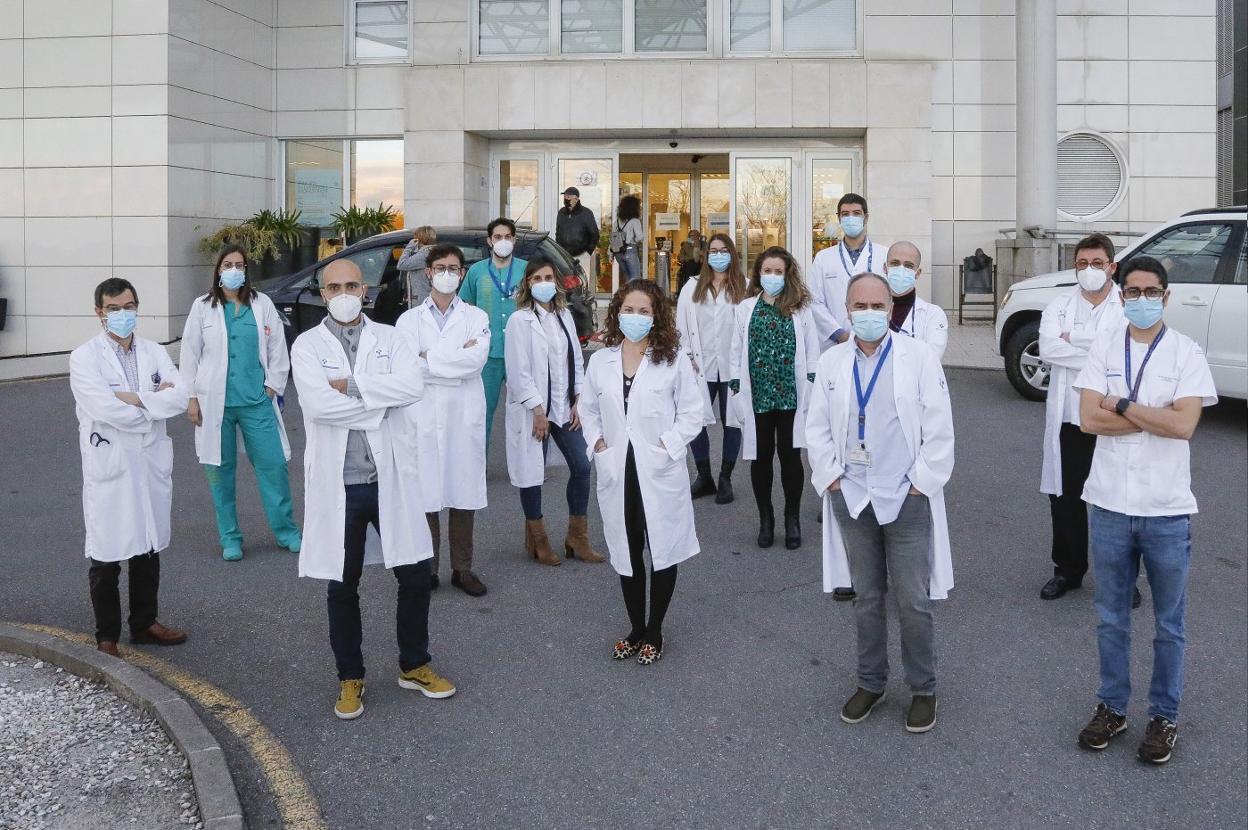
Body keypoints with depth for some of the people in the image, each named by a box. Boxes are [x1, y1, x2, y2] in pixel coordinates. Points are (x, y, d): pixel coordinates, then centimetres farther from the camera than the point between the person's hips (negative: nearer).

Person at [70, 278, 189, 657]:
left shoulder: (154, 352, 7)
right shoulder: (85, 357, -7)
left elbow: (181, 396, -7)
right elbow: (104, 408, -21)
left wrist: (136, 399, -17)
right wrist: (156, 402, -10)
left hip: (152, 463, 5)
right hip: (108, 466, -5)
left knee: (148, 548, 16)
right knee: (106, 557, 3)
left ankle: (144, 623, 31)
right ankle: (106, 636, 16)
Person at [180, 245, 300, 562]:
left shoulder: (262, 304, 6)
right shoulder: (202, 307, 5)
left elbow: (277, 349, 6)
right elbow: (190, 354, 5)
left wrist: (272, 387, 0)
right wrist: (192, 398, 1)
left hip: (257, 400, 0)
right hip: (215, 402, 0)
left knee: (273, 465, -2)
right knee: (220, 470, 5)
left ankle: (286, 531, 10)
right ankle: (229, 538, 17)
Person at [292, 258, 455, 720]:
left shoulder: (389, 338, 5)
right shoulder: (308, 345, 0)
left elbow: (413, 386, -13)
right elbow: (317, 403, -17)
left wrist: (352, 385, -15)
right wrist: (379, 404, -12)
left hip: (390, 477, 2)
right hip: (338, 482, -1)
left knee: (415, 575, 8)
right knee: (342, 586, 10)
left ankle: (414, 666, 29)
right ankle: (350, 678, 28)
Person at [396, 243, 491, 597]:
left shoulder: (476, 318, 8)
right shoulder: (409, 319, 8)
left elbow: (477, 359, -11)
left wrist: (429, 358, -10)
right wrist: (457, 359, -10)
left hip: (464, 416, 1)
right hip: (422, 417, 0)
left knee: (464, 494, 5)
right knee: (425, 495, 0)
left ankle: (462, 568, 16)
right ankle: (427, 567, 12)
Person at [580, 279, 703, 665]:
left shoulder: (673, 359, -5)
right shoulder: (600, 360, 6)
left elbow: (691, 413, -3)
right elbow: (589, 410, 16)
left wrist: (667, 447, -12)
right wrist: (597, 443, 2)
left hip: (660, 472, -3)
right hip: (618, 473, 3)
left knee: (662, 552, 6)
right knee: (627, 553, 13)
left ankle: (654, 632, 22)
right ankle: (635, 628, 29)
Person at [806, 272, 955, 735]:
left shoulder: (919, 358, -5)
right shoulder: (832, 362, 5)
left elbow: (939, 430, -5)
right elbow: (817, 428, 10)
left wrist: (921, 482, -8)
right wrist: (830, 477, 1)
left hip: (906, 497, -3)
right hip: (851, 499, 3)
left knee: (913, 601, 2)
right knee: (866, 599, 13)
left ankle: (922, 690, 20)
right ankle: (870, 683, 28)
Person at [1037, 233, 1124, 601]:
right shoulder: (1060, 305, 6)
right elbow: (1047, 348, -10)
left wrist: (1073, 338, -13)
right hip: (1068, 419, 3)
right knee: (1065, 498, 10)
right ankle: (1067, 570, 25)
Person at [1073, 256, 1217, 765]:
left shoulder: (1187, 353, -6)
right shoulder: (1103, 347, 0)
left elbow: (1184, 425, -18)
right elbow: (1088, 419, -10)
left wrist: (1122, 406, -13)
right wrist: (1157, 415, -13)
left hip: (1167, 511, -2)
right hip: (1110, 505, 2)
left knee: (1168, 624, 11)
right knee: (1111, 618, 14)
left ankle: (1164, 716, 27)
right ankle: (1112, 707, 30)